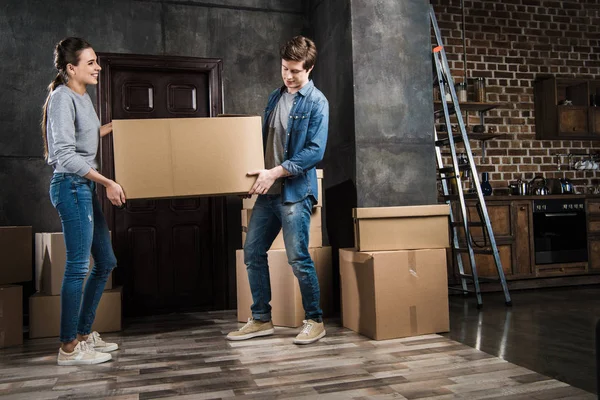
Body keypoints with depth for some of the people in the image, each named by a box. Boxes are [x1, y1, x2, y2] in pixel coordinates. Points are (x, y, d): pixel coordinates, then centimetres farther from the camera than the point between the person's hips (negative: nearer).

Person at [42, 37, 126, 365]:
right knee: (78, 266, -5)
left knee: (105, 262, 13)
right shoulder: (62, 98, -13)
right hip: (71, 187, -10)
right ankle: (69, 347, 8)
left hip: (86, 188, 10)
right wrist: (108, 183, -20)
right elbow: (66, 155, -20)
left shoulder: (83, 97, 14)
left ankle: (84, 333, 25)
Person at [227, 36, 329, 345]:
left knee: (298, 259, -3)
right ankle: (261, 319, 22)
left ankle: (315, 321, 14)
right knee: (252, 253, 9)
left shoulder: (316, 102, -8)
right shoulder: (276, 97, 15)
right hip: (267, 190, 8)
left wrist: (276, 172, -21)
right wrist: (258, 170, 11)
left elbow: (315, 151, -16)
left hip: (295, 191, -7)